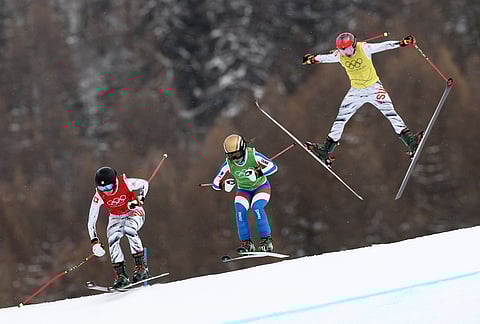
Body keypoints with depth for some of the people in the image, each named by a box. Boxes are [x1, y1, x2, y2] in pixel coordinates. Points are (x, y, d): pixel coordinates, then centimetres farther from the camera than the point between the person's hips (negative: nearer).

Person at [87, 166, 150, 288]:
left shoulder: (126, 183, -27)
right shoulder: (98, 196, -21)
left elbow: (144, 184, -6)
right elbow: (91, 220, -14)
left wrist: (139, 199, -22)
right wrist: (94, 240, -22)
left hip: (133, 213, -2)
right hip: (116, 218, 2)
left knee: (129, 229, -35)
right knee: (112, 239, -26)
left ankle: (141, 267, -32)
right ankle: (120, 276, -22)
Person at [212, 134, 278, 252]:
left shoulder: (253, 156, -28)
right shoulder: (228, 165, -19)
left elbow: (273, 166, -38)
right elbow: (216, 184, -15)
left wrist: (257, 173, -54)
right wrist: (225, 185, -39)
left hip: (261, 187, -3)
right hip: (243, 191, 3)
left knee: (257, 207, -29)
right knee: (240, 210, -24)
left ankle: (266, 240, -21)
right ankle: (246, 242, -14)